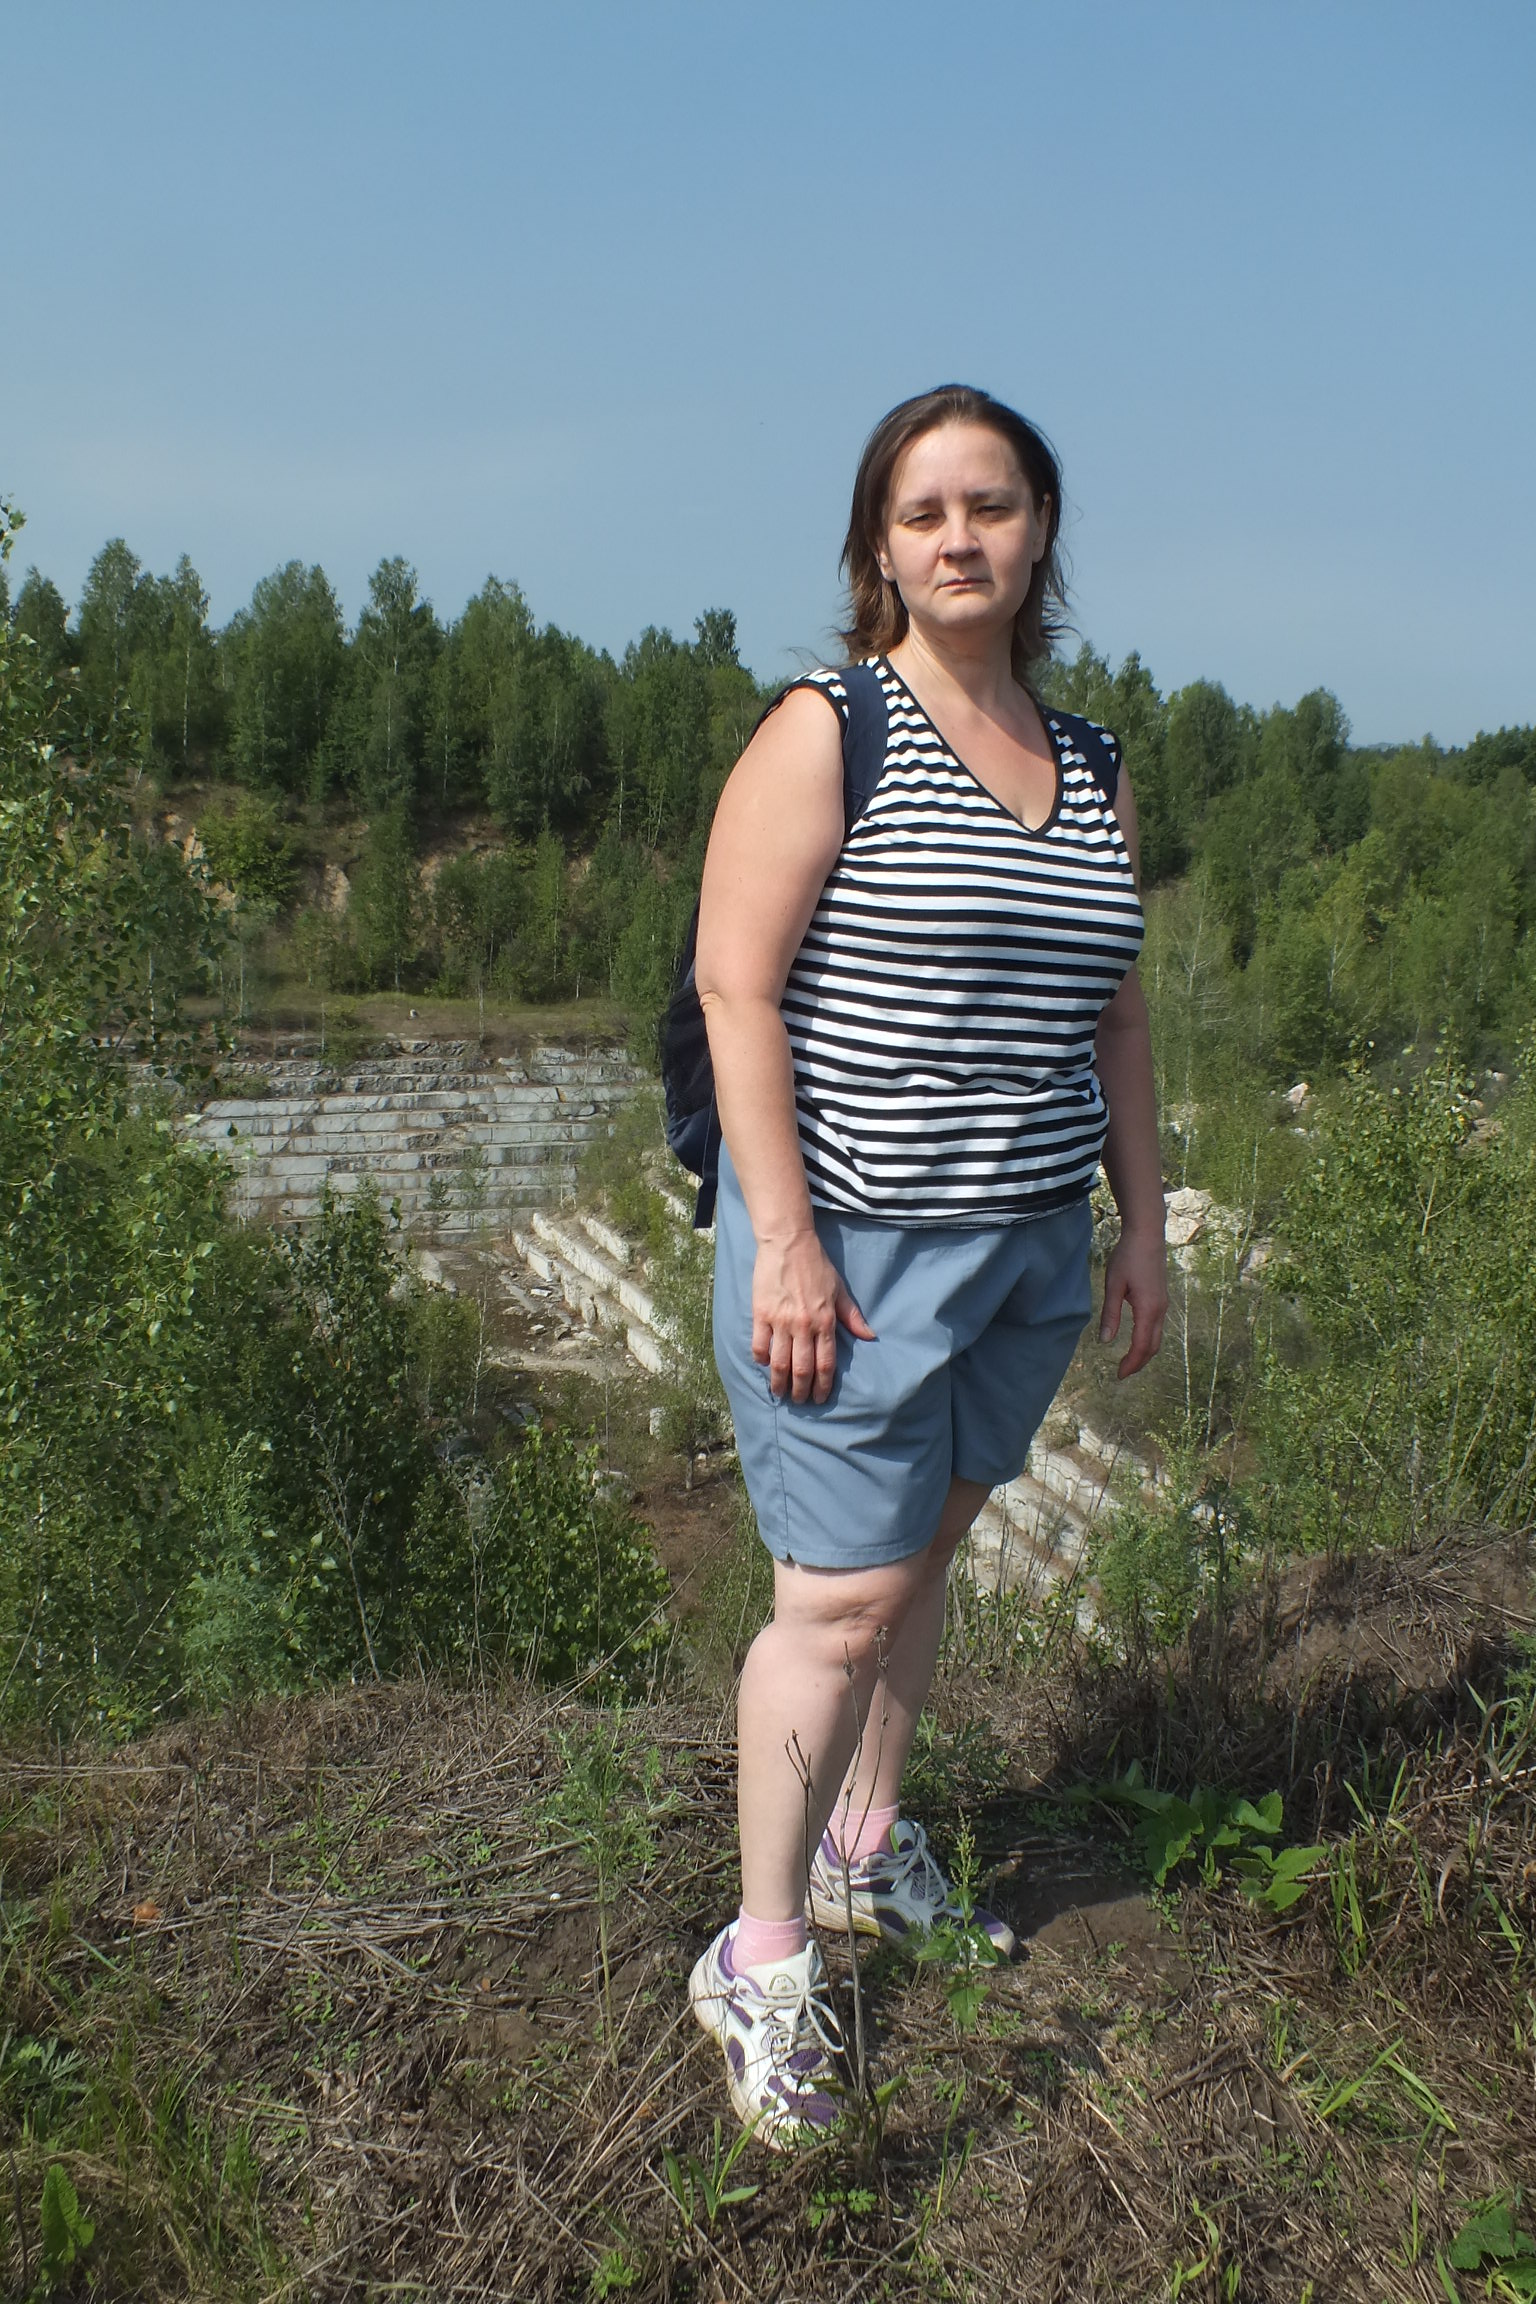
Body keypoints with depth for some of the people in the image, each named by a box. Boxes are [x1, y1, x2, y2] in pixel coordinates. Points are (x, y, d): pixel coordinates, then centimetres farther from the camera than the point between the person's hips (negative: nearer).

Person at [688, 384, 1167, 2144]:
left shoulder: (1092, 772, 12)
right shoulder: (827, 732, -7)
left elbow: (1114, 1018, 17)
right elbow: (735, 989, -13)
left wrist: (1141, 1224, 14)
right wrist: (784, 1239, -19)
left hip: (1029, 1243, 6)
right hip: (853, 1238, -6)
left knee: (928, 1543, 17)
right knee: (844, 1595, -4)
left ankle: (866, 1848, 38)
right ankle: (760, 1958, 13)